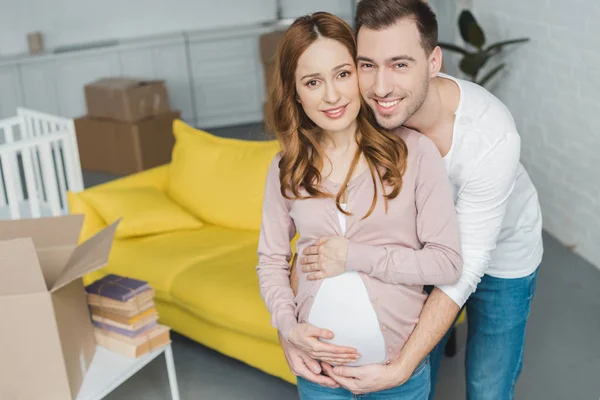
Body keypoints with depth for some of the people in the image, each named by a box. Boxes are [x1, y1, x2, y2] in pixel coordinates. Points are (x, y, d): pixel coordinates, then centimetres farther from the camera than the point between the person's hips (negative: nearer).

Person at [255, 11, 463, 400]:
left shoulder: (415, 151, -13)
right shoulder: (285, 168, -3)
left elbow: (448, 262, -12)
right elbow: (271, 260, 4)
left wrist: (356, 257, -18)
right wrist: (288, 326, -11)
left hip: (398, 365, -2)